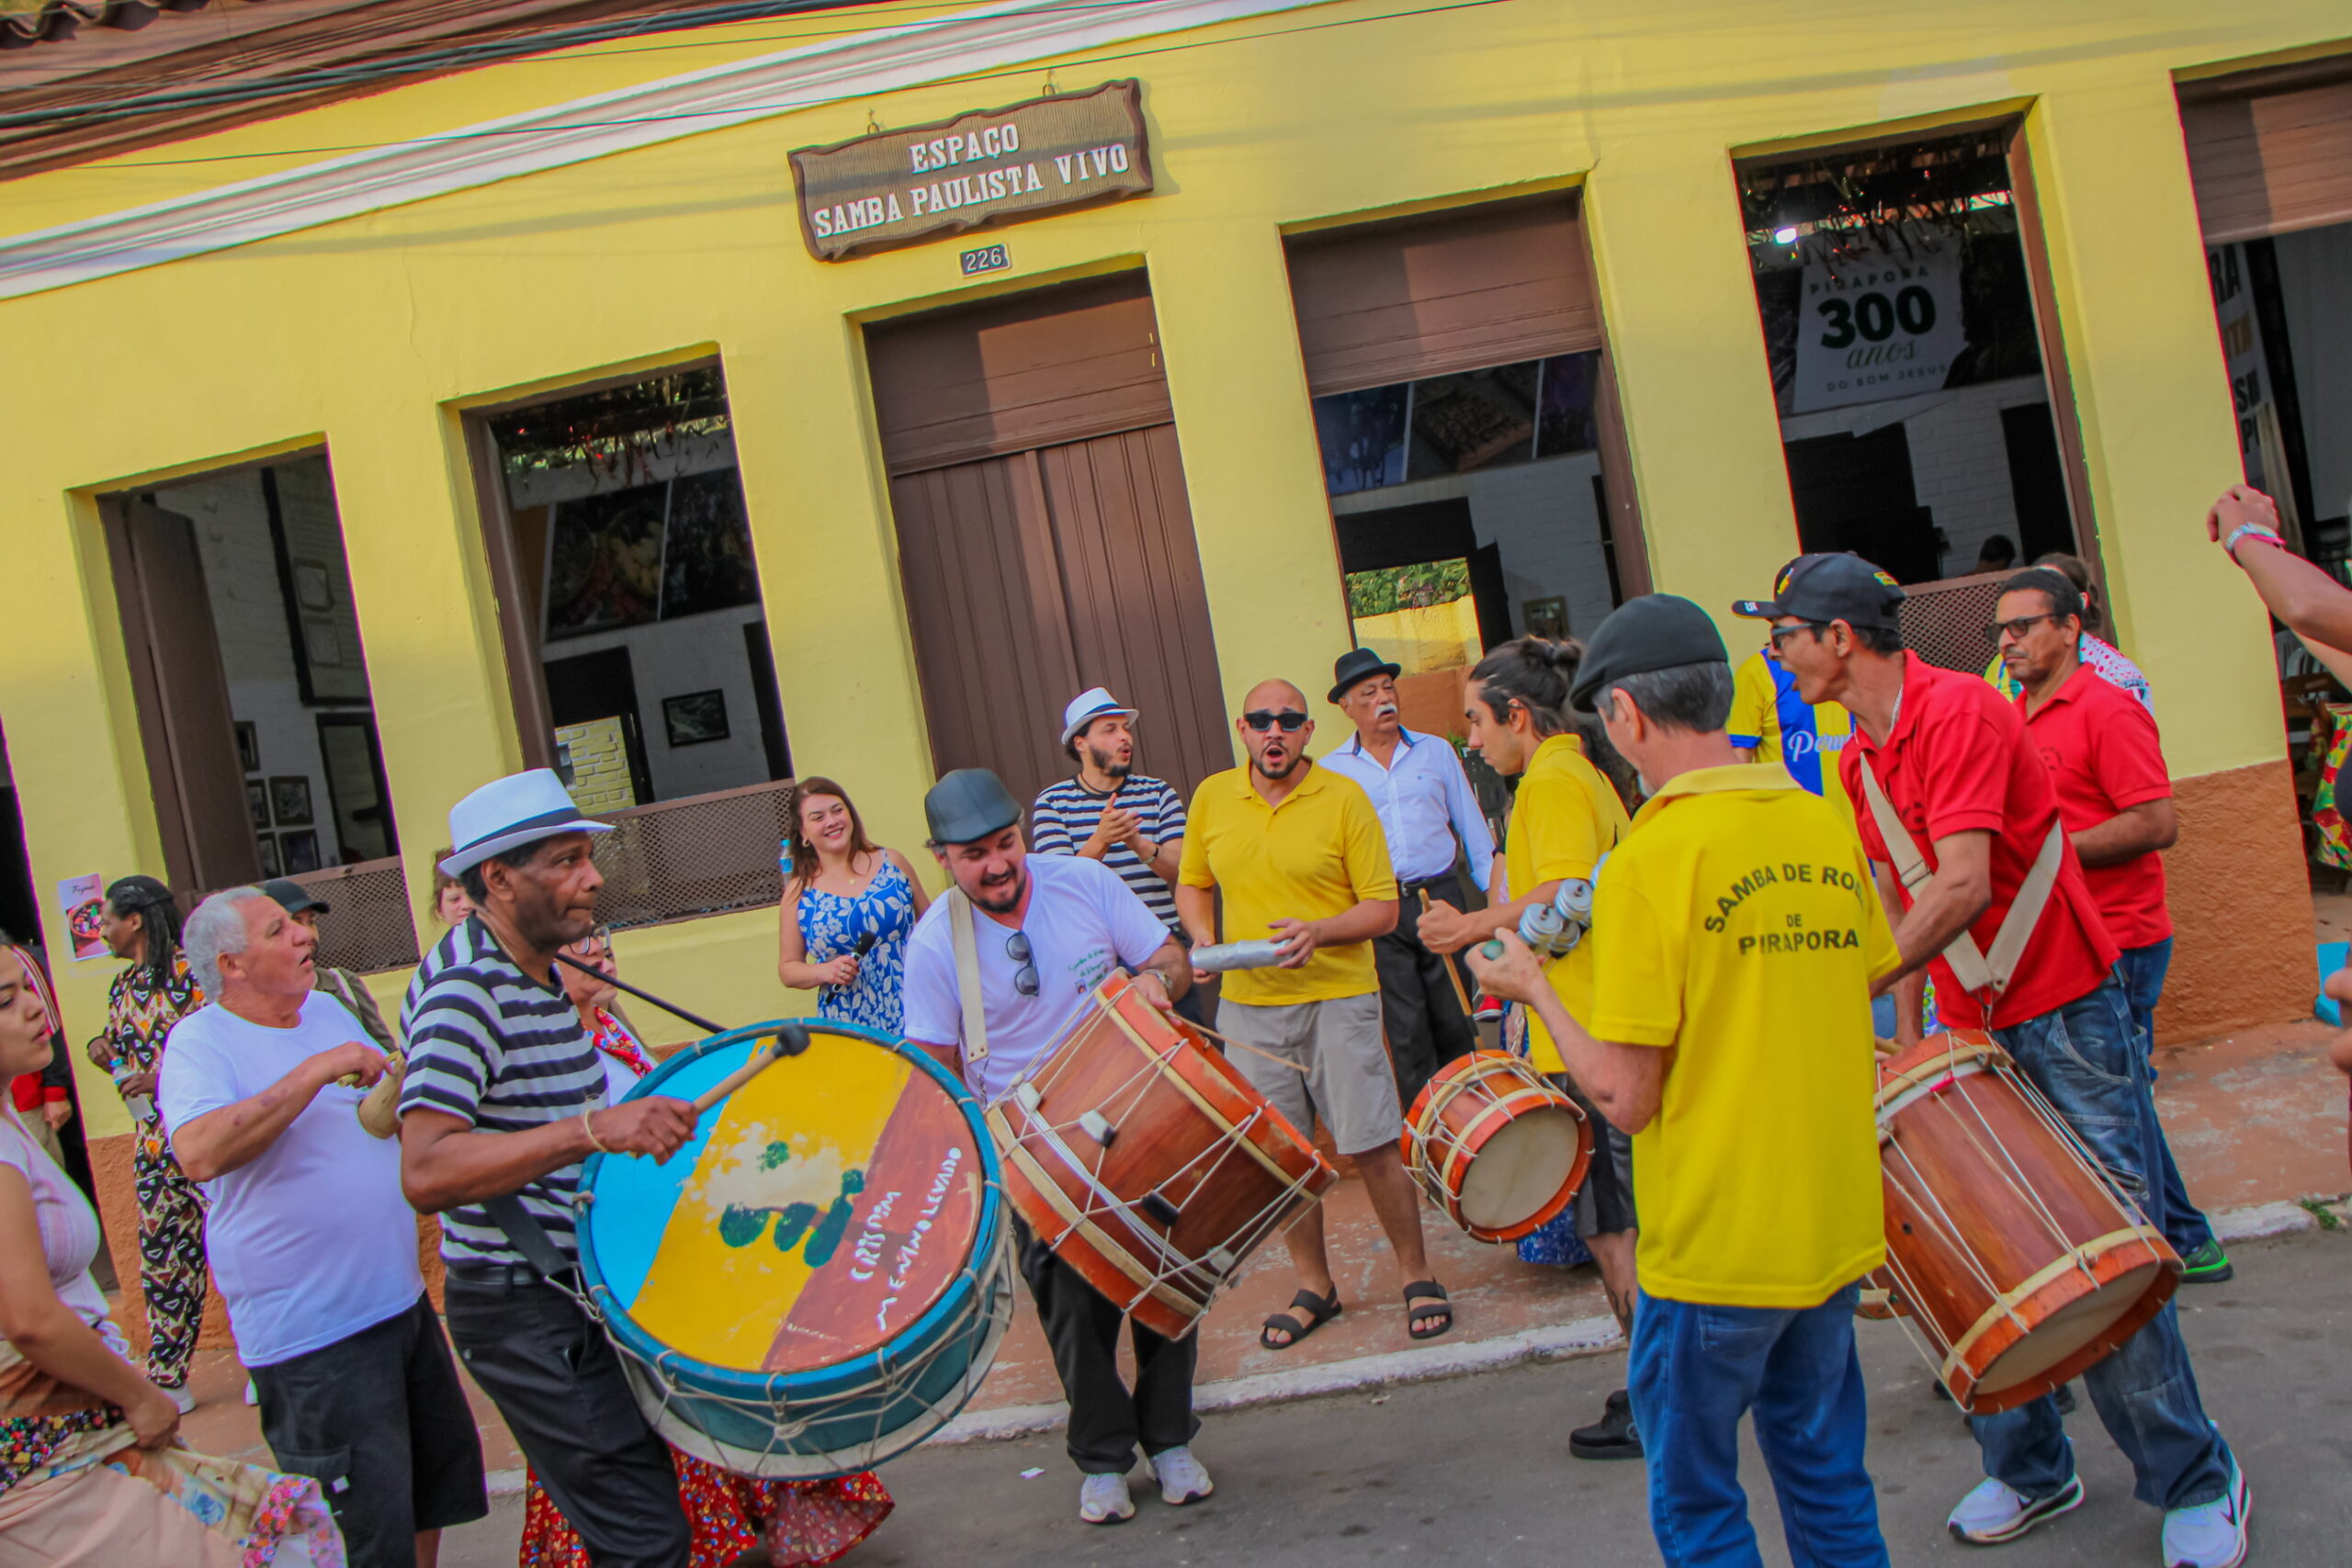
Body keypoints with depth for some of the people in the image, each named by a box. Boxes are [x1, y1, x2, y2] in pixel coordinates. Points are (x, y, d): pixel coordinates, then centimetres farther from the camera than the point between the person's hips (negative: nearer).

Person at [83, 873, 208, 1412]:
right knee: (162, 1262, 9)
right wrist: (105, 1053, 4)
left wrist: (166, 1076, -20)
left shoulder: (190, 971, -7)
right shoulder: (121, 989, 16)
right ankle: (167, 1381, 17)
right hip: (152, 1141, 7)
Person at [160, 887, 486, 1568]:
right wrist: (316, 1070, -31)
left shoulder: (327, 1009, 8)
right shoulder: (199, 1041, -14)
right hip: (312, 1339, -8)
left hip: (401, 1300, 8)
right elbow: (200, 1153, -33)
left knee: (444, 1473, 21)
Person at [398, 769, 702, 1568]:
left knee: (643, 1494, 21)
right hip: (523, 1313, -10)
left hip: (583, 1288, 10)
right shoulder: (464, 989, -21)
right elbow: (425, 1172, -34)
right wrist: (593, 1128, -43)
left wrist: (644, 1114, 16)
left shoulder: (540, 974, 10)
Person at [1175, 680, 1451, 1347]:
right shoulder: (1211, 797, 5)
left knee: (1371, 1148, -2)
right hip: (1247, 1004, 3)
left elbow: (1383, 908, -6)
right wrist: (1202, 937, -3)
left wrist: (1318, 931, -23)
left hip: (1337, 998, -3)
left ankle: (1418, 1279, 17)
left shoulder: (1345, 799, -7)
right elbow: (1192, 884, 17)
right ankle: (1314, 1287, 26)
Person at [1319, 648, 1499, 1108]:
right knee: (1407, 1032, -2)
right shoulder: (1330, 772, 5)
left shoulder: (1436, 751, 9)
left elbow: (1473, 830, 11)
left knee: (1455, 1023, 6)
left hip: (1441, 897, 2)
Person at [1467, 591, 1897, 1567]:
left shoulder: (1654, 855, -18)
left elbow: (1626, 1099, -17)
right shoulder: (1827, 828, 1)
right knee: (1826, 1482, 21)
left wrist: (1531, 985, -3)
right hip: (1835, 1230, 6)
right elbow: (1863, 988, 12)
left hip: (1714, 1247, -6)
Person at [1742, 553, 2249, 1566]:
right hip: (1969, 1030, 7)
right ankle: (2028, 1470, 20)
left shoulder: (1957, 709, -18)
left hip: (2066, 1016, -7)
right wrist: (1908, 1036, 7)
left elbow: (1962, 889, -26)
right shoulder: (1857, 757, 8)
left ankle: (2194, 1483, 15)